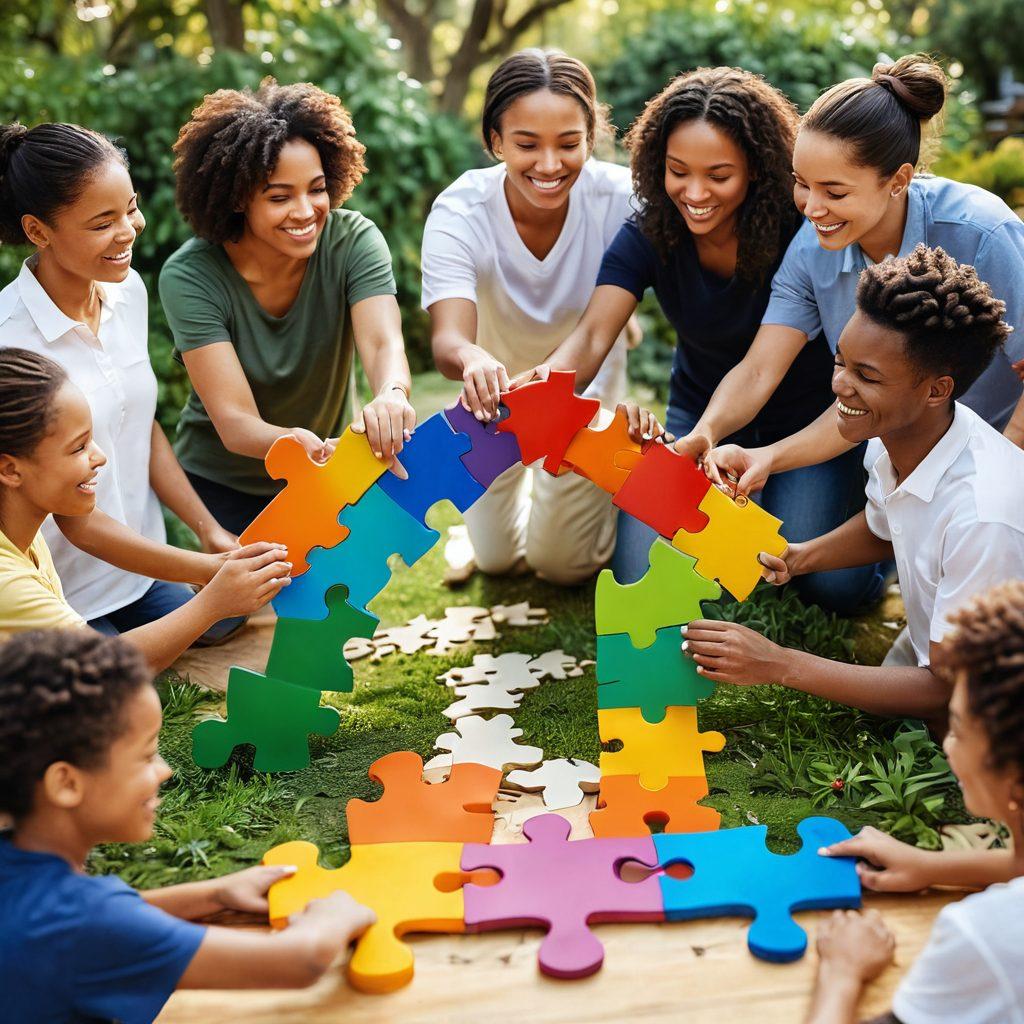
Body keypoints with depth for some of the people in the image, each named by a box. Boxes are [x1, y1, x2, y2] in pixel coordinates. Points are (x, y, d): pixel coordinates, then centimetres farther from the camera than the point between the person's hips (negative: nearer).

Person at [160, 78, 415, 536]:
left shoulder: (353, 241, -18)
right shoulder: (190, 276, -23)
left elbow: (383, 344, -33)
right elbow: (233, 421, -31)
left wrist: (391, 395, -58)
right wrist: (293, 443, -54)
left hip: (328, 481, 2)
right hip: (223, 488, -2)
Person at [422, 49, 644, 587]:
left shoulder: (621, 199, -31)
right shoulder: (459, 212, -30)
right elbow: (448, 337, -42)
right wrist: (471, 360, -67)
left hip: (589, 385, -1)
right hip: (500, 381, 1)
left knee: (565, 564, 4)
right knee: (496, 556, 11)